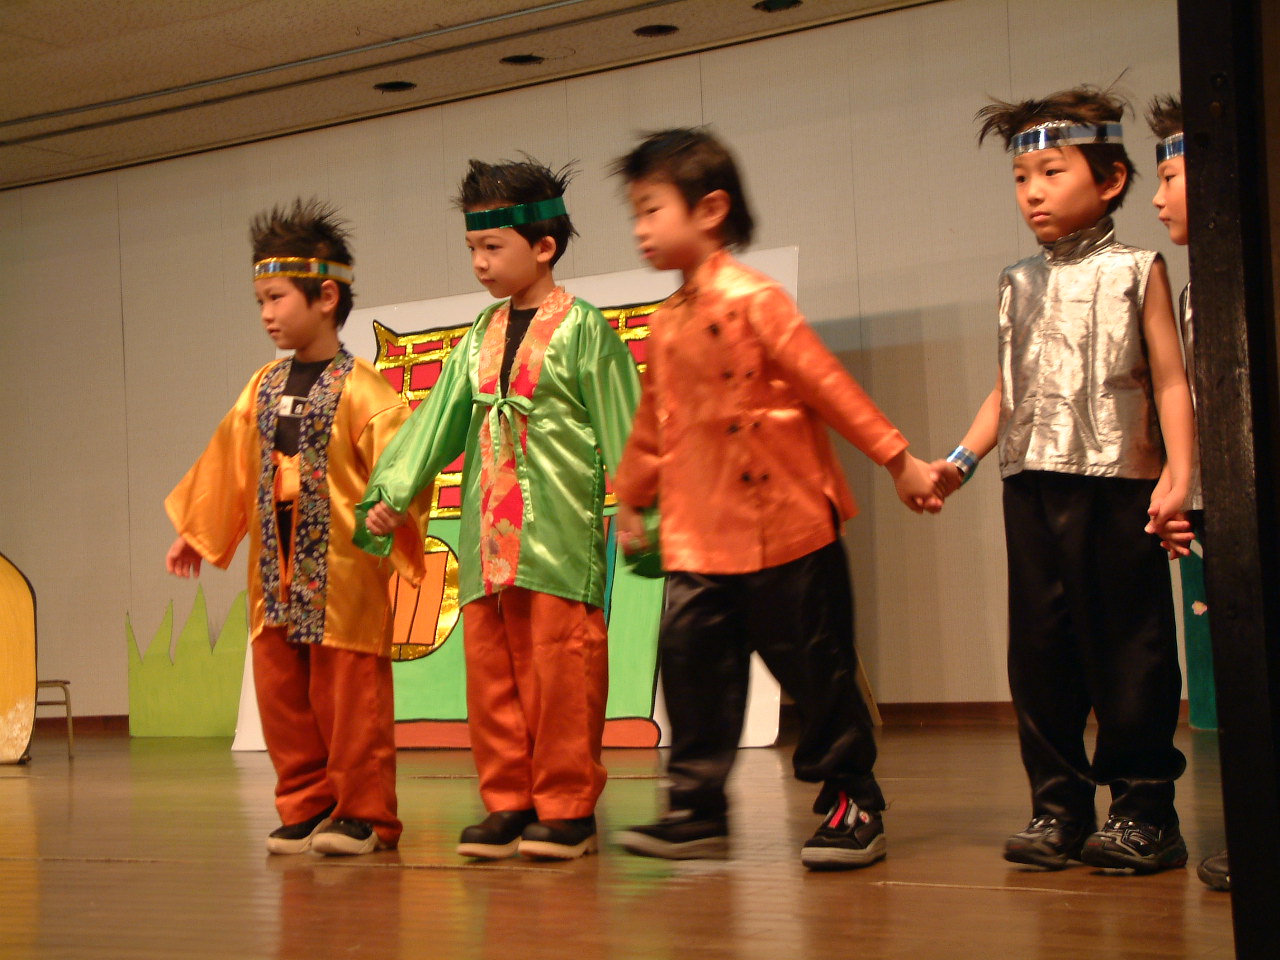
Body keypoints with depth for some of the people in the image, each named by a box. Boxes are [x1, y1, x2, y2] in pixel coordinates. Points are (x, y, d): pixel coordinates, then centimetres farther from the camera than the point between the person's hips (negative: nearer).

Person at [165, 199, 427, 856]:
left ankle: (365, 812, 9)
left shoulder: (358, 388, -9)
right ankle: (307, 808, 20)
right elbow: (229, 464, 19)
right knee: (282, 694, 9)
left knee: (349, 693, -2)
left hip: (343, 572, -7)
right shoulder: (263, 388, 12)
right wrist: (194, 532, 23)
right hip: (277, 568, 7)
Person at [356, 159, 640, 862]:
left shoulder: (583, 329, -1)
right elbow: (438, 418, 14)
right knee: (490, 671, 6)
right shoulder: (480, 337, 16)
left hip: (560, 532, -6)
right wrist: (391, 493, 5)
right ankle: (510, 803, 14)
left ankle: (567, 807, 5)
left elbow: (622, 429, -3)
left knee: (559, 668, -4)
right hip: (487, 533, 6)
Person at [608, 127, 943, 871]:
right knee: (691, 659, -1)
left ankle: (855, 803, 14)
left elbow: (827, 383, -10)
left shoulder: (753, 299, -10)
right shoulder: (667, 324, 12)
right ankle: (698, 809, 8)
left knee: (817, 668, 2)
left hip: (786, 525, -6)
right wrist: (633, 501, 31)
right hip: (699, 535, 6)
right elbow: (655, 422, 24)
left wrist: (898, 459, -11)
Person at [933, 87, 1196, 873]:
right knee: (1040, 649, 5)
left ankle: (1144, 808, 7)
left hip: (1115, 483, -5)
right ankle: (1059, 803, 13)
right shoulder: (1019, 285, 16)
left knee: (1128, 645, -1)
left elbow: (1170, 381, -2)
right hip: (1031, 485, 5)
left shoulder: (1135, 272, 3)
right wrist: (961, 460, 9)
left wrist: (1178, 474, -14)